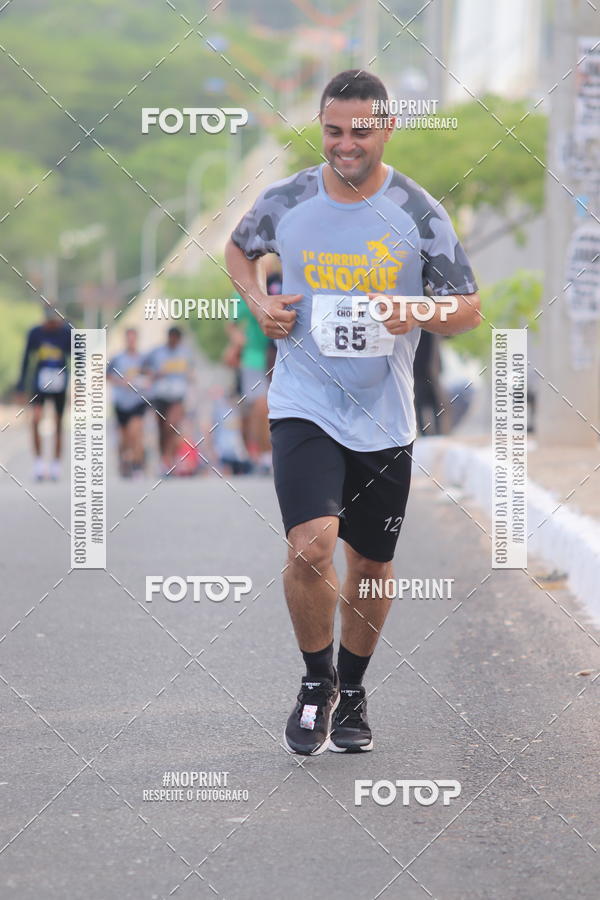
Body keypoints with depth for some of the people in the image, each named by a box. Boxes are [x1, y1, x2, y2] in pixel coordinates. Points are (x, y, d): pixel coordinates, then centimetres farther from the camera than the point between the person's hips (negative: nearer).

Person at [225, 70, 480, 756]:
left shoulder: (419, 214, -4)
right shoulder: (286, 202, -2)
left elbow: (470, 308, 2)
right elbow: (239, 249, 20)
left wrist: (421, 316, -19)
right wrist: (258, 302, 0)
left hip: (384, 418, 1)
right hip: (304, 407, -1)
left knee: (371, 564, 12)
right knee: (310, 549, -20)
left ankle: (351, 692, 35)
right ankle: (316, 681, 4)